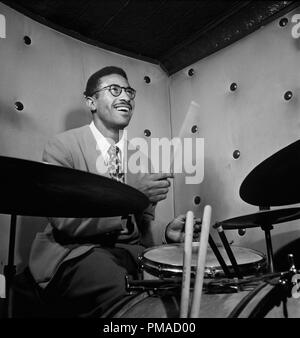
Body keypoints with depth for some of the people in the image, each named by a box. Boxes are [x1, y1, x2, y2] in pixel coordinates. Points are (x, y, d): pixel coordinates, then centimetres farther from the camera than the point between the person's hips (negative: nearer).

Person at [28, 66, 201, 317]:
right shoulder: (62, 146, -4)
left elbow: (144, 222, 14)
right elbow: (64, 219, -16)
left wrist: (166, 232, -8)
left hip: (132, 250, 5)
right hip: (76, 252, -5)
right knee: (125, 294, -34)